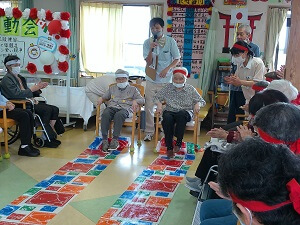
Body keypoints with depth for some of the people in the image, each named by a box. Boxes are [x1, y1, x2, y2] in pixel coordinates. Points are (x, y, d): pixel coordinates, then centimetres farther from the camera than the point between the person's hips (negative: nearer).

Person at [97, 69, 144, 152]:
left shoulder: (132, 89, 23)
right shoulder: (112, 88, 33)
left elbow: (142, 100, 15)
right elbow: (105, 97, 36)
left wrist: (135, 101, -7)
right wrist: (101, 98, 11)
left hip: (125, 108, -2)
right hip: (112, 107, 2)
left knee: (119, 115, -40)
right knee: (105, 114, -35)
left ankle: (115, 139, -39)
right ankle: (105, 140, -37)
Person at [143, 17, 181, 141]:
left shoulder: (170, 41, -4)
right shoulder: (147, 42, 1)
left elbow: (177, 59, 1)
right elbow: (148, 62, -3)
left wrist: (167, 69, -14)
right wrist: (151, 49, -19)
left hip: (165, 81, -2)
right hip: (151, 80, 2)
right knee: (148, 107, 2)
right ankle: (149, 132, 12)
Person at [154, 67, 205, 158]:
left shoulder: (190, 89, 7)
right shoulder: (167, 88, 10)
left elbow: (202, 101, 9)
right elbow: (157, 97, 12)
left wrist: (198, 104, -14)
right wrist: (159, 104, -10)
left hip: (186, 112, -1)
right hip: (170, 111, 1)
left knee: (181, 114, -39)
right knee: (167, 118, -36)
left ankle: (178, 143, -31)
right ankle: (169, 147, -31)